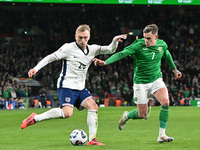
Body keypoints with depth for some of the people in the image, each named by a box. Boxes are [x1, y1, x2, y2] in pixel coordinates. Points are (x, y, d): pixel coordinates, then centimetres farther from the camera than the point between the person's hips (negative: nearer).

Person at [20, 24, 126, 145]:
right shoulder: (68, 48, -7)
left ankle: (92, 139, -8)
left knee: (93, 106, -10)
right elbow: (50, 58, -4)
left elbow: (110, 50, 11)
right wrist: (36, 68, -14)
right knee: (67, 113, -24)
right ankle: (35, 118, -10)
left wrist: (115, 41, -10)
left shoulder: (92, 49, 10)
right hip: (66, 86, -7)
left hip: (80, 88, 7)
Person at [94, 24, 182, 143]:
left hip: (156, 79, 3)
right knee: (142, 115, -1)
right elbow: (121, 54, -26)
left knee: (165, 102, -22)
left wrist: (174, 69, 34)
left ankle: (162, 135, -13)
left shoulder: (162, 44, -3)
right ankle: (126, 116, 36)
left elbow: (167, 55, 20)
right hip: (141, 82, -3)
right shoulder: (139, 45, -17)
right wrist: (105, 62, -40)